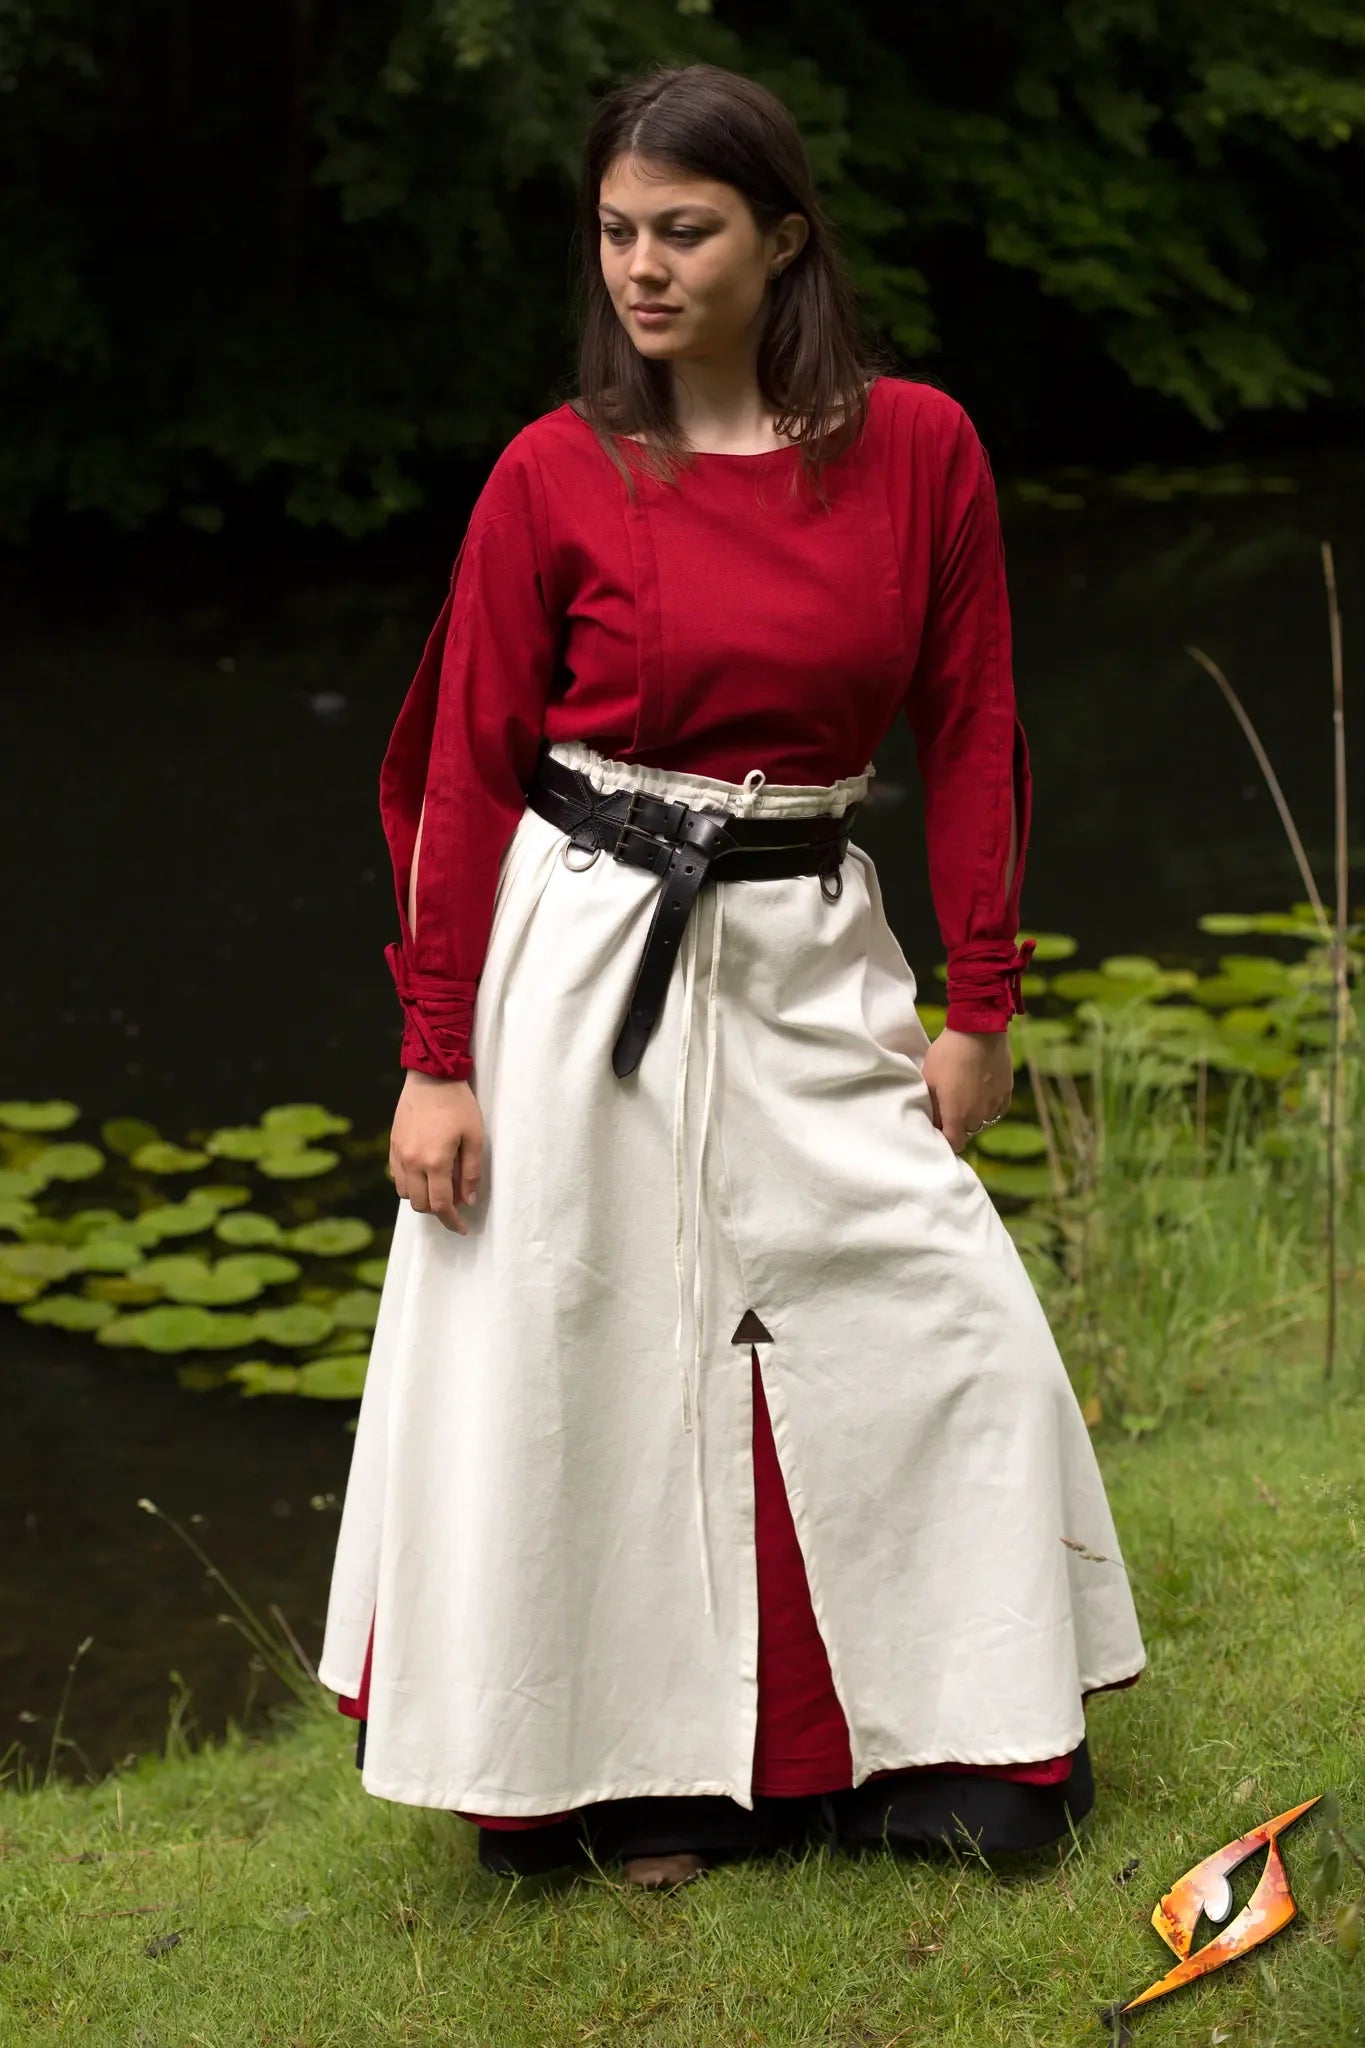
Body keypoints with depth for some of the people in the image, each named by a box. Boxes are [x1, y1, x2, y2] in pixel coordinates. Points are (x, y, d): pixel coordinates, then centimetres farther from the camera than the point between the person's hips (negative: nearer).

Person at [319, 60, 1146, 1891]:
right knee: (592, 1345, 4)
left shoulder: (919, 447, -2)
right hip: (588, 952, -2)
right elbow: (467, 774, -3)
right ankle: (637, 1774, 23)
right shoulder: (554, 477, -6)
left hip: (814, 961, 2)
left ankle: (968, 1740, 22)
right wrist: (438, 1059, -5)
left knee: (950, 1326, 1)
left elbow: (971, 733, 4)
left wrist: (983, 1002, 3)